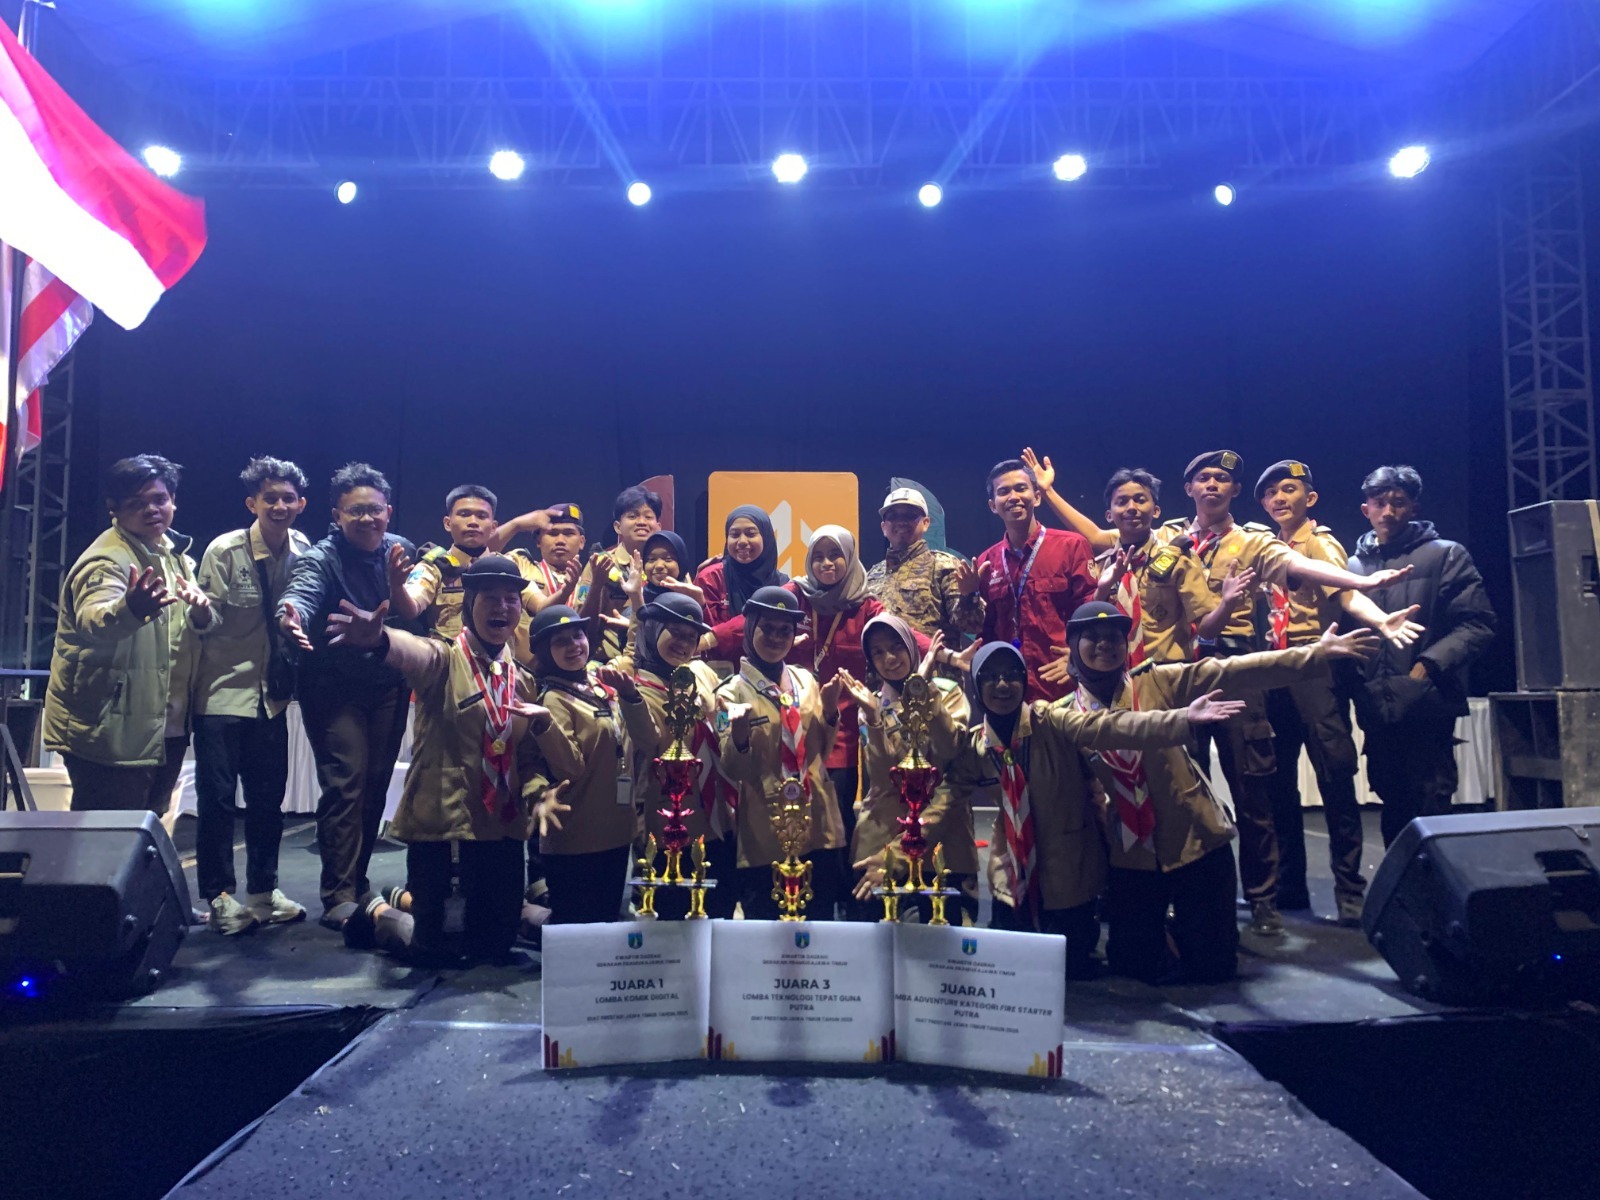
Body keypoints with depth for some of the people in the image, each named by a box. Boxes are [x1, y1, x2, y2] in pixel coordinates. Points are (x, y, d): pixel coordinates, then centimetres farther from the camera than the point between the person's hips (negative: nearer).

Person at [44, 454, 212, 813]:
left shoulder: (175, 553, 10)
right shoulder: (108, 559, -17)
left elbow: (193, 626, 16)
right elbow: (92, 621, -37)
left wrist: (201, 613, -8)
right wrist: (130, 609, -60)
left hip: (165, 729, 8)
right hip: (111, 732, -8)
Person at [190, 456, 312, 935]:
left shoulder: (303, 550, 0)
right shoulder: (224, 551, -12)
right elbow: (209, 621, -12)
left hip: (272, 694, 4)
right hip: (222, 692, -4)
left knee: (269, 796, 11)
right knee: (217, 796, -2)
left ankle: (263, 890, 24)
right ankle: (219, 896, 12)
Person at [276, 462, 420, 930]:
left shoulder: (401, 550, 1)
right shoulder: (320, 558, -13)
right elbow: (302, 593, -36)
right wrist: (291, 615, -54)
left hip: (388, 686, 5)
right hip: (335, 689, -4)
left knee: (376, 784, 10)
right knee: (345, 785, -11)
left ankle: (357, 877, 26)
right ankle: (339, 895, -4)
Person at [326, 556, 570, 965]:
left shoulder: (522, 681, 10)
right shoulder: (444, 659, -9)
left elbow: (529, 755, 12)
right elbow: (413, 652, -34)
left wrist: (538, 794, -11)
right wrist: (379, 639, -58)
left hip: (500, 824, 6)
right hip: (437, 817, -5)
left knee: (495, 947, 13)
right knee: (431, 951, 3)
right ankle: (375, 910, 35)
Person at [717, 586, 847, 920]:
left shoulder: (806, 680, 8)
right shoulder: (733, 691, -5)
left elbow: (822, 753, 13)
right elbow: (732, 770, -8)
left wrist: (830, 711, -4)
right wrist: (739, 738, -29)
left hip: (818, 825, 4)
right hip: (765, 834, -4)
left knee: (821, 922, 13)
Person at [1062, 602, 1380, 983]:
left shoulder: (1157, 682, -4)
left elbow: (1233, 673, -11)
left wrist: (1315, 654, -18)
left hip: (1193, 840, 0)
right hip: (1129, 856, 1)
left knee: (1211, 966, 2)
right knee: (1138, 966, 5)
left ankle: (1182, 927, 35)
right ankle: (1155, 929, 38)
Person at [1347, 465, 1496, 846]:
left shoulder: (1446, 555, 1)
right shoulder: (1355, 565, 12)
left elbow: (1477, 625, -7)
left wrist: (1427, 665, -16)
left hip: (1428, 706, -4)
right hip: (1377, 708, 4)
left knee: (1429, 811, -1)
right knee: (1393, 807, 14)